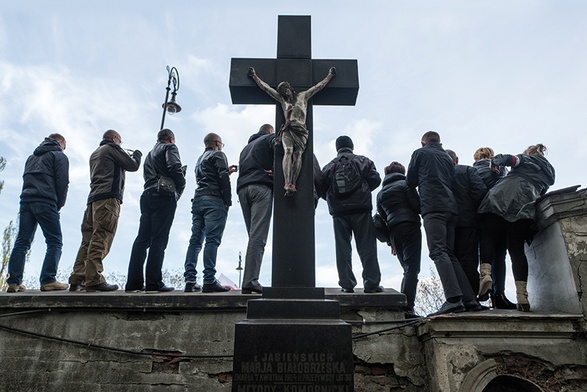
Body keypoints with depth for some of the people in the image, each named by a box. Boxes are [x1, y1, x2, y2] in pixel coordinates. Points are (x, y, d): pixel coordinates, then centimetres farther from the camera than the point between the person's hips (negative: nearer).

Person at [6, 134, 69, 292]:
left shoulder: (32, 157, 28)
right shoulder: (59, 156, 7)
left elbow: (26, 179, 21)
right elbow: (62, 182, -6)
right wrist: (59, 205, 4)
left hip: (26, 201, 7)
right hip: (46, 202, -6)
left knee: (22, 242, 5)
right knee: (55, 242, -4)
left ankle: (13, 281, 0)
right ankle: (48, 281, -13)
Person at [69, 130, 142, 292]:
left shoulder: (95, 153, 31)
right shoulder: (112, 148, 5)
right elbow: (132, 166, 4)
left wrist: (129, 155, 31)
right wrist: (137, 154, 25)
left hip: (93, 199, 9)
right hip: (109, 198, -8)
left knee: (88, 240, 4)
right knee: (101, 239, -14)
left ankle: (77, 280, 1)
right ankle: (94, 279, -19)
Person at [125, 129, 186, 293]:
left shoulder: (150, 154, 29)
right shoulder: (170, 148, 6)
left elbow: (147, 175, 21)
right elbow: (175, 168, -12)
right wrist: (180, 187, 0)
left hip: (147, 195, 7)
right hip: (164, 195, -7)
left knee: (142, 239, 4)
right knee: (159, 239, -9)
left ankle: (133, 282, 2)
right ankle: (153, 283, -11)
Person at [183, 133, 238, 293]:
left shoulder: (200, 159, 28)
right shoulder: (218, 155, 3)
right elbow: (223, 178, -11)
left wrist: (227, 171, 33)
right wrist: (228, 200, -9)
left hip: (198, 199, 8)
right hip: (214, 200, -8)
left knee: (195, 240, 3)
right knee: (212, 240, -12)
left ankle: (190, 280, -2)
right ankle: (209, 281, -17)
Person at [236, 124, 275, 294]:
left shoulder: (246, 147, 35)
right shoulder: (270, 138, 15)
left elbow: (241, 168, 20)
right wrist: (277, 172, -1)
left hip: (242, 188, 6)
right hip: (261, 187, -6)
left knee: (254, 236, 7)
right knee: (258, 237, -14)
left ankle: (250, 280, 0)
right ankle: (250, 281, -22)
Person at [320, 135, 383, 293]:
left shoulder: (329, 167, 10)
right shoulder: (363, 161, 8)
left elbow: (321, 190, 4)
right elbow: (375, 179, 0)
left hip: (338, 211, 1)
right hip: (361, 209, -1)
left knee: (342, 248, 3)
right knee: (367, 246, 2)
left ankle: (347, 284, 0)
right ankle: (371, 283, -1)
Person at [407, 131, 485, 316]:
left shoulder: (420, 153, 14)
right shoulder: (447, 157, 29)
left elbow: (410, 182, 17)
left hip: (433, 207, -6)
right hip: (452, 208, 7)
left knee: (438, 252, -16)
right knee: (449, 254, 8)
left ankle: (453, 299, -30)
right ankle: (470, 299, 1)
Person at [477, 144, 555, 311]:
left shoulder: (525, 159, 21)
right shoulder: (549, 171, 33)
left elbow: (503, 158, 2)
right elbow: (541, 193, 27)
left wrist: (494, 163, 20)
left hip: (501, 198, -3)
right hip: (524, 206, 3)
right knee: (517, 249, 2)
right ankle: (522, 294, -10)